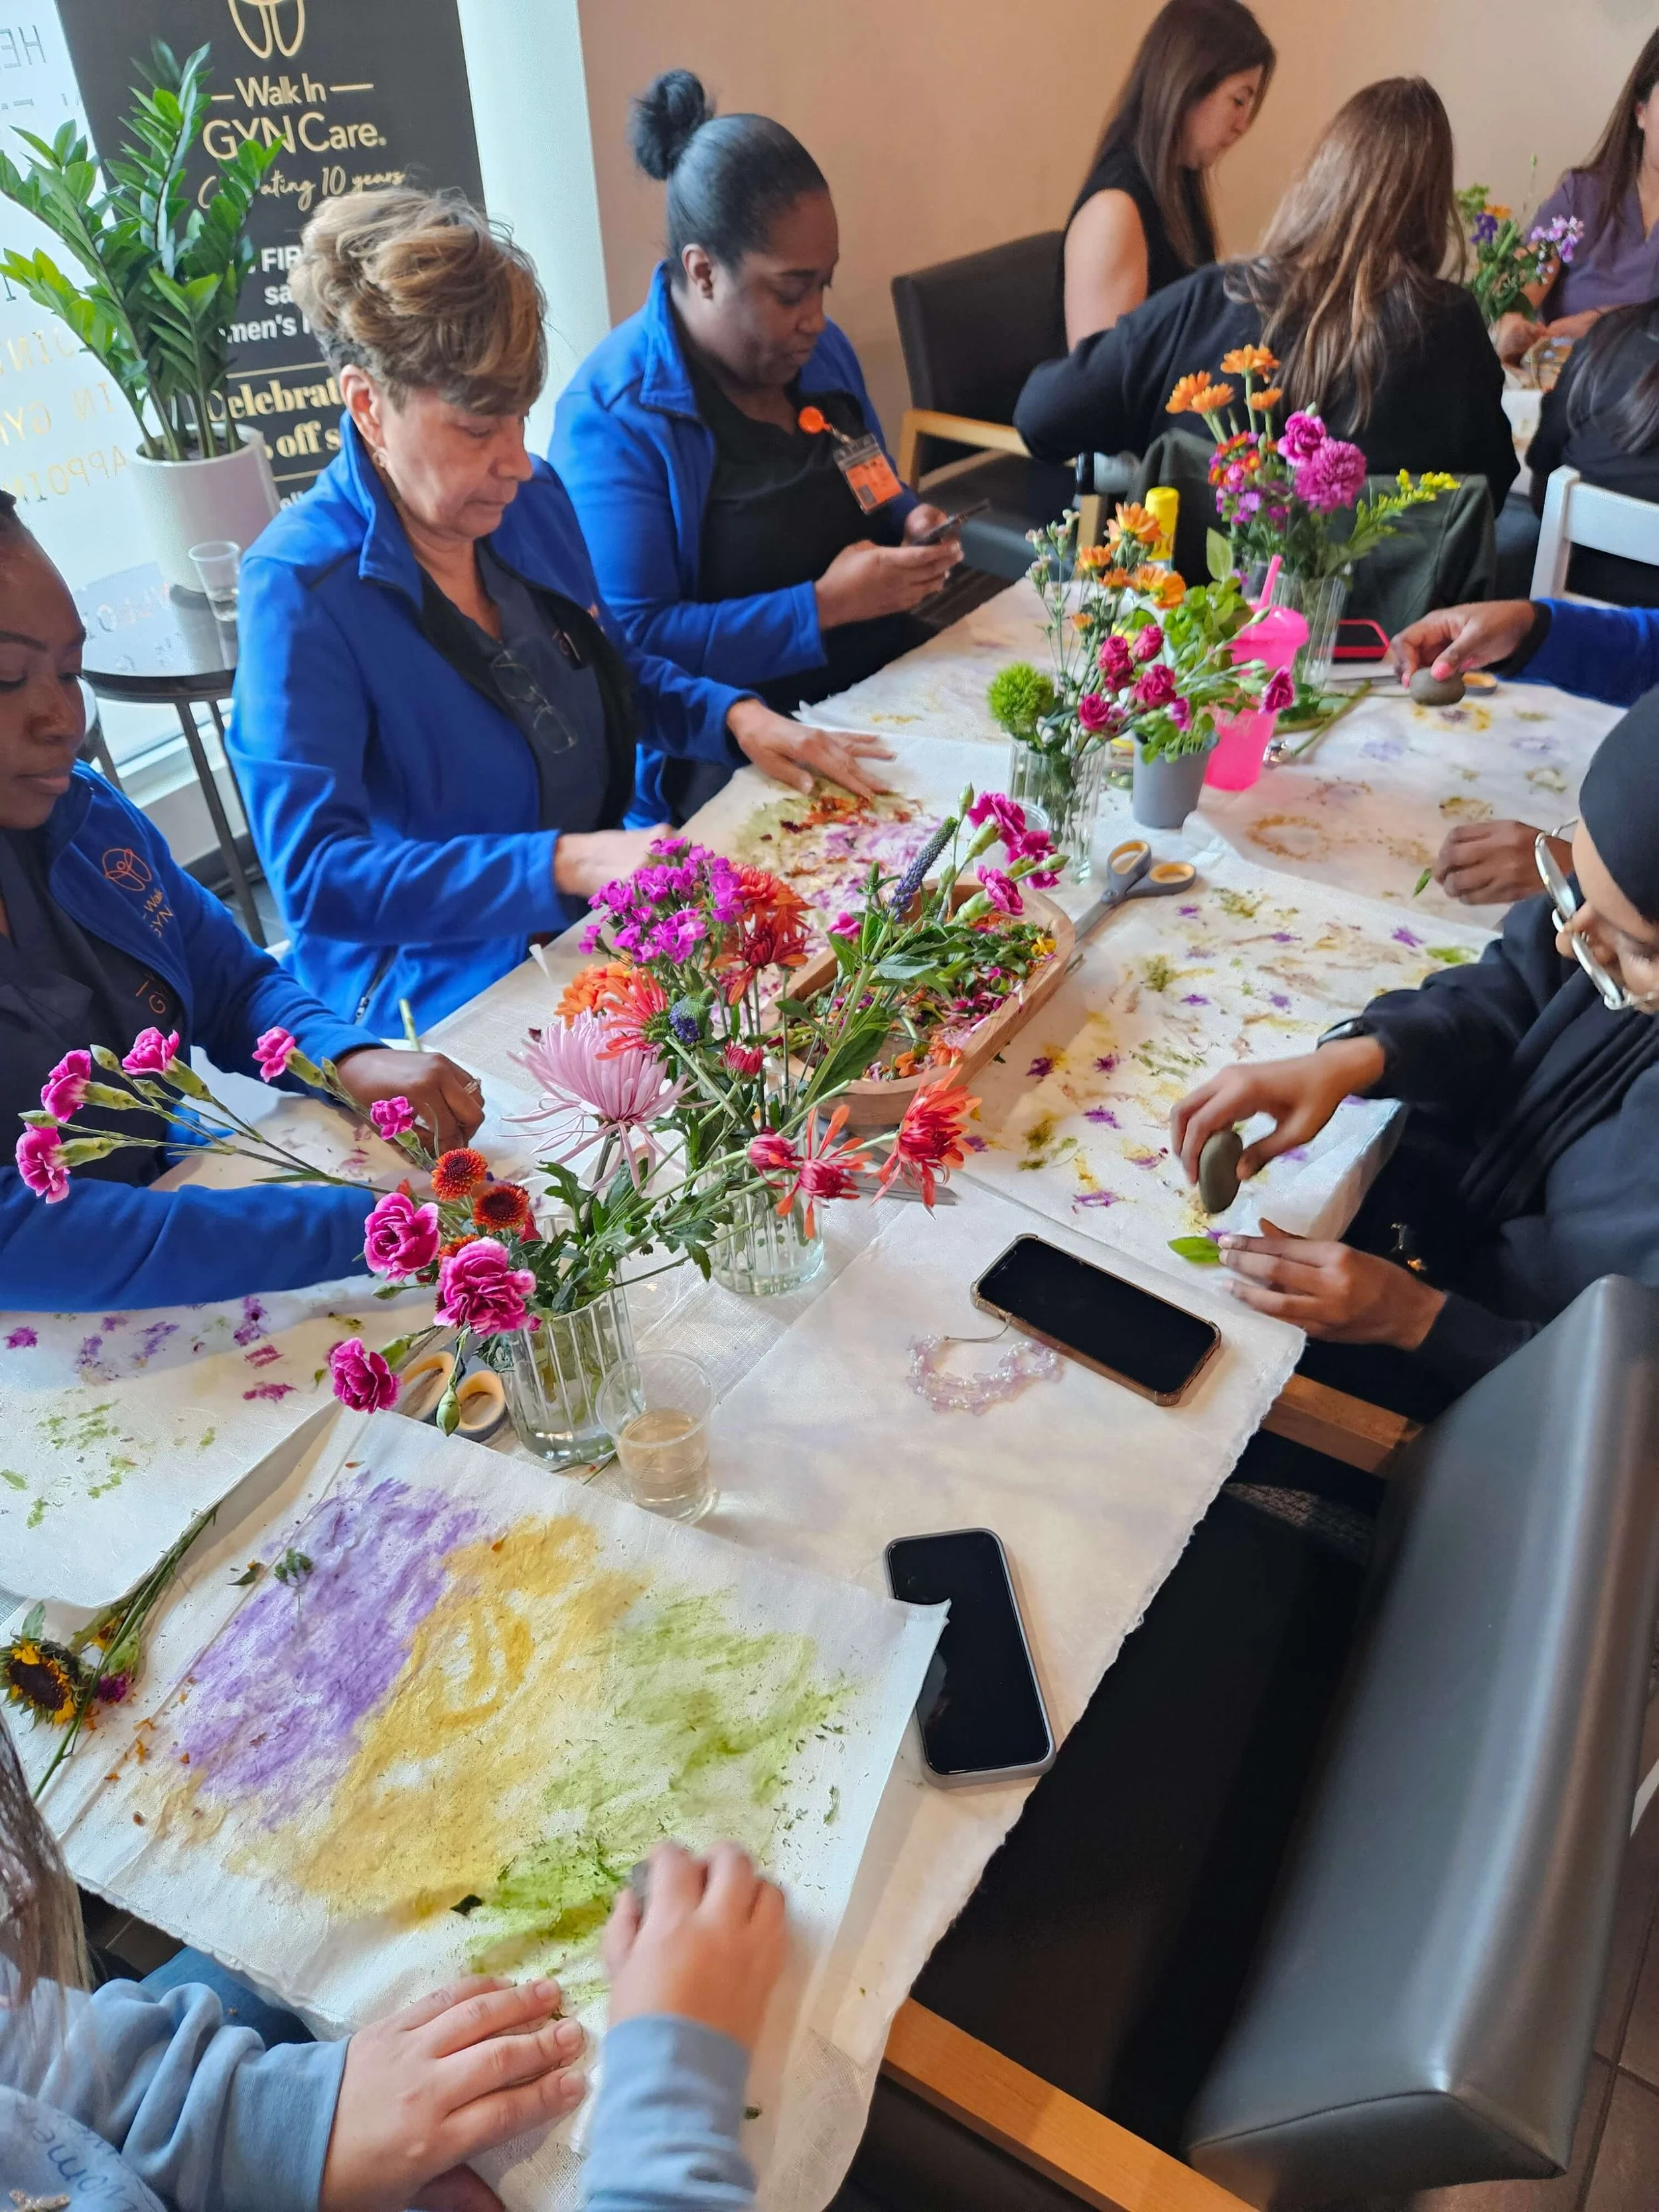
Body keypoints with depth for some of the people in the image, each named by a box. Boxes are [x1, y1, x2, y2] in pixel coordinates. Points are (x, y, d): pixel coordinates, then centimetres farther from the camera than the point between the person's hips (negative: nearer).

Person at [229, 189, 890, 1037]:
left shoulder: (532, 500, 4)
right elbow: (312, 877, -23)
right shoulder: (300, 586, -16)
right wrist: (567, 865, -33)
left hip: (624, 907, 7)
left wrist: (734, 715, 1)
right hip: (448, 988, -7)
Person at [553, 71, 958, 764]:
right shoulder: (611, 416, -12)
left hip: (889, 681, 8)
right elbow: (630, 647, -19)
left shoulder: (820, 350, 12)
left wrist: (911, 525, 4)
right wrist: (824, 605, -20)